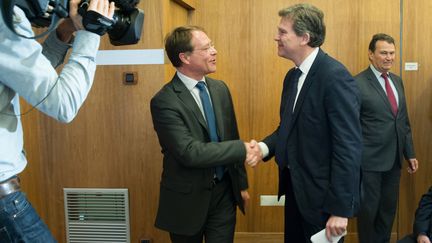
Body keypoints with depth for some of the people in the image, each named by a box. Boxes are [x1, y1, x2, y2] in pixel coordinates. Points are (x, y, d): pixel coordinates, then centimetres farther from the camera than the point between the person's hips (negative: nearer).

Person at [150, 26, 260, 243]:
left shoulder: (220, 88, 2)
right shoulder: (164, 101, -18)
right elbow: (190, 152, -26)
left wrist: (241, 183, 14)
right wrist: (243, 149, -22)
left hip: (224, 192, 5)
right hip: (188, 198, -4)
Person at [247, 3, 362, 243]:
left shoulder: (335, 76, -20)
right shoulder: (292, 76, 8)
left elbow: (348, 147, -22)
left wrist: (340, 209, -21)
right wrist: (264, 147, -7)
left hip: (322, 194, -8)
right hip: (295, 187, 8)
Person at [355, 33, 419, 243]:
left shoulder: (397, 81, 10)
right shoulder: (358, 84, -13)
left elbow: (404, 121, 14)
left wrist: (410, 153, 13)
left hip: (394, 159, 7)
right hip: (370, 160, -6)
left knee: (389, 209, 17)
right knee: (368, 209, 9)